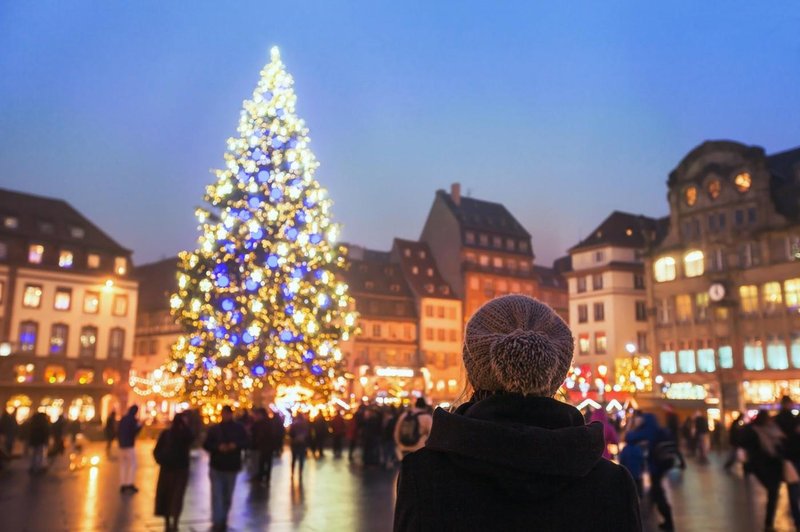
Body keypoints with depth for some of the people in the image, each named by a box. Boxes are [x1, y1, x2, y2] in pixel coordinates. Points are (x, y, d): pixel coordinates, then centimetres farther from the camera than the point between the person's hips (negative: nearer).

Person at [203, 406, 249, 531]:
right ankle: (217, 522, -6)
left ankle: (223, 520, 27)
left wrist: (236, 445, -20)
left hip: (232, 467, 1)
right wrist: (218, 447, -20)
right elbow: (206, 445, -3)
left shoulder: (239, 428, 1)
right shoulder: (214, 429, 0)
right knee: (217, 496, -8)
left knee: (227, 497, 12)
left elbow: (245, 443, 0)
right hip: (216, 467, -1)